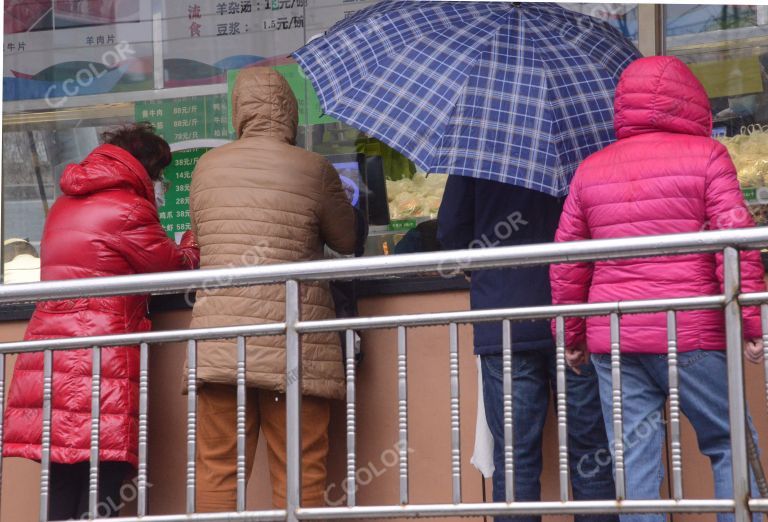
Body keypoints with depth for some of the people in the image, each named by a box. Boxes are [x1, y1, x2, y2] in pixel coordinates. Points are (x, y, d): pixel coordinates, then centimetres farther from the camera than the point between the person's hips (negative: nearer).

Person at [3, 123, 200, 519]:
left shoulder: (63, 207, 18)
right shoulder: (128, 209, -6)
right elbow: (180, 267, 3)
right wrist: (193, 243, 26)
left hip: (49, 359, 7)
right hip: (100, 365, -7)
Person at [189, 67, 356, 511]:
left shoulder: (207, 168, 7)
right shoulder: (314, 170, -3)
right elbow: (348, 242, 9)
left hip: (218, 345, 3)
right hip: (292, 347, -3)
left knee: (218, 470, 5)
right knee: (300, 474, 2)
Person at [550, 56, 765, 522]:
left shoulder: (590, 169, 13)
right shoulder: (706, 155, 0)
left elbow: (566, 262, 13)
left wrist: (572, 335, 20)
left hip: (611, 338, 4)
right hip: (690, 336, -4)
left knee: (635, 462, 4)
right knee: (730, 447, 6)